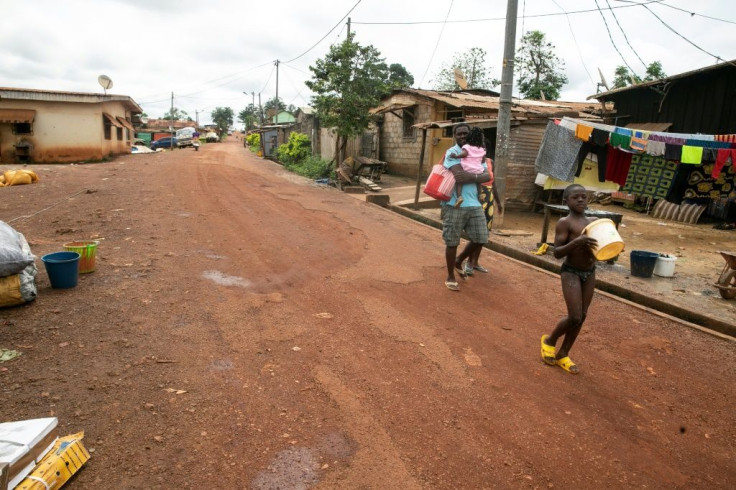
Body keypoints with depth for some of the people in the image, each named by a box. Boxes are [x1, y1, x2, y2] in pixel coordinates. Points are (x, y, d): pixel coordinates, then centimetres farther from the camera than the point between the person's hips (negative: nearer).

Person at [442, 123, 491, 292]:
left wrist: (472, 176, -17)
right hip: (454, 204, -6)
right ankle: (450, 277, 19)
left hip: (474, 204, 6)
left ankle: (459, 261, 33)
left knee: (480, 239, 7)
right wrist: (478, 176, -7)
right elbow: (459, 175, -21)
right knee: (452, 242, 2)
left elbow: (487, 176, 1)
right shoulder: (452, 153, -5)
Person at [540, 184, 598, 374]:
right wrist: (576, 242, -31)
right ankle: (549, 340, 18)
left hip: (590, 272, 7)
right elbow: (557, 253, -17)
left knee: (582, 317, 10)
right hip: (571, 272, -6)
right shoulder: (564, 223, -12)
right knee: (575, 317, -11)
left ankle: (563, 355, 25)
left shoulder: (594, 221, 7)